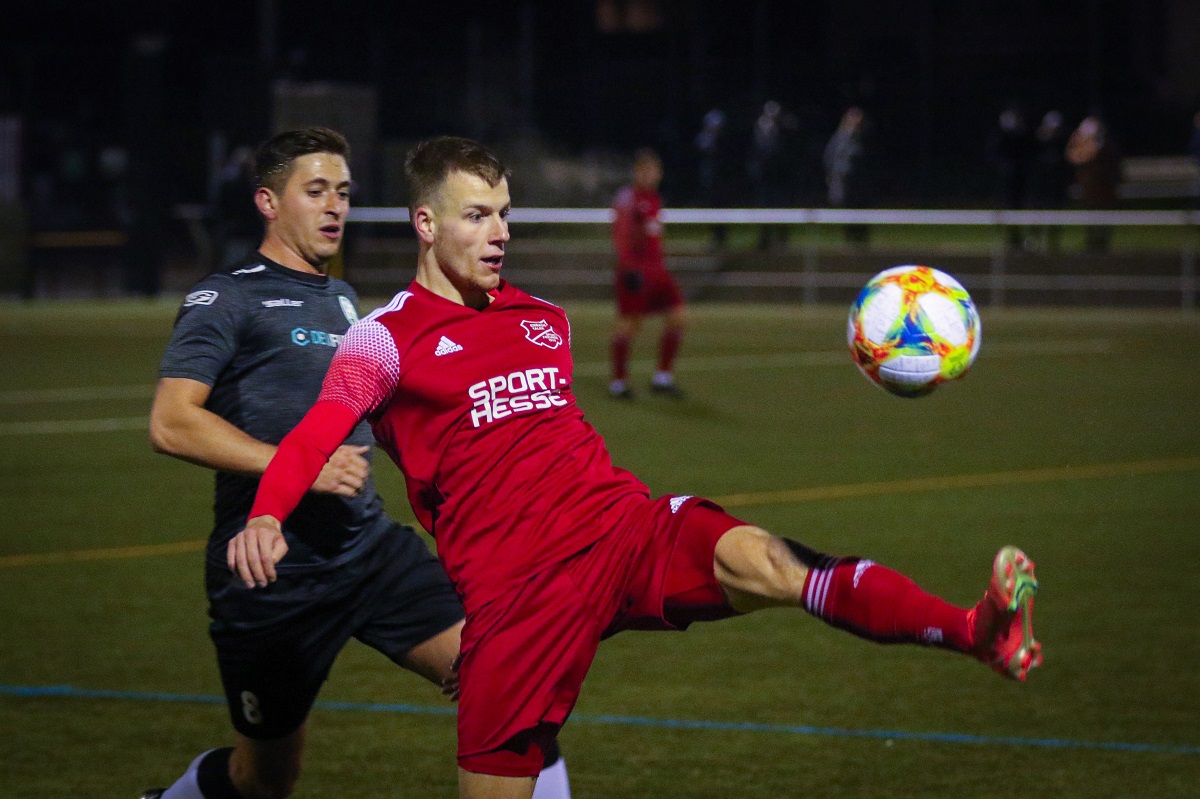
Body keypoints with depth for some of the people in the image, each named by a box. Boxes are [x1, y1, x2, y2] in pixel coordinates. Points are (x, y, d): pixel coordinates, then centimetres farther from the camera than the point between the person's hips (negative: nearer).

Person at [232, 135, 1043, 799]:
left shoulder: (544, 319, 19)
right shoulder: (387, 337, 0)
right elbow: (319, 432, -17)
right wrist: (267, 515, -34)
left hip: (628, 525, 3)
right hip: (514, 585, -3)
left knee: (755, 561, -26)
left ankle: (979, 631, -48)